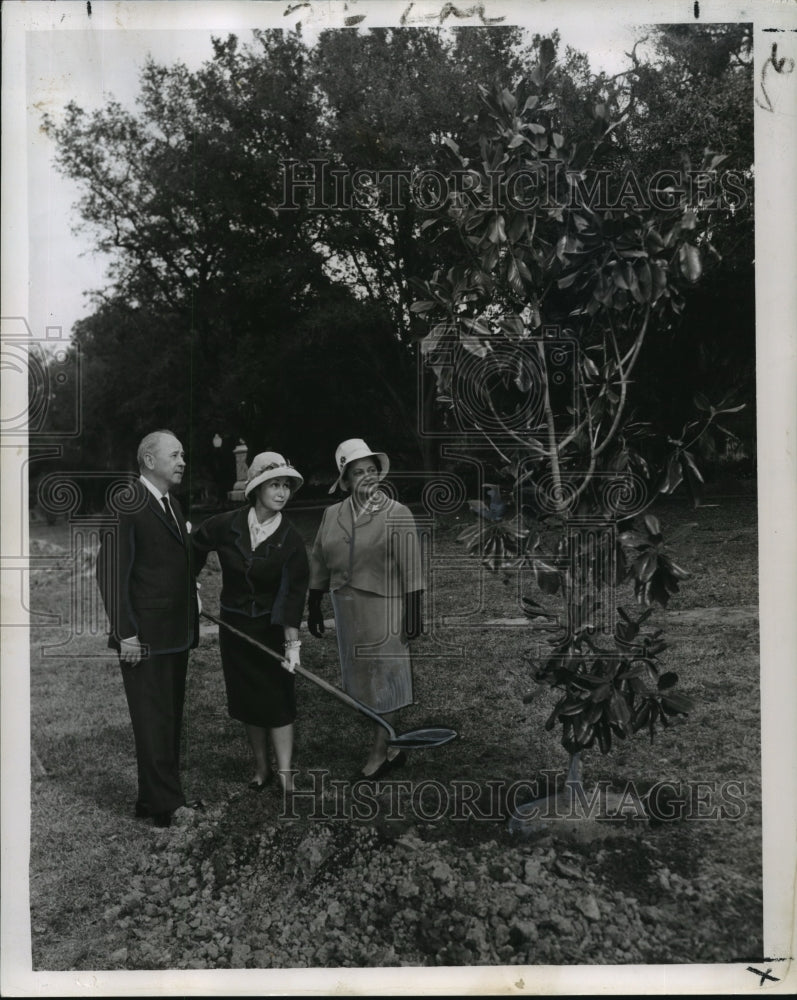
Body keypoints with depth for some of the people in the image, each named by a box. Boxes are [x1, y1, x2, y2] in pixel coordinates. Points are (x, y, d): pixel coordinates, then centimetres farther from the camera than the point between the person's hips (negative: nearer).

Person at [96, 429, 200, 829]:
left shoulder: (172, 505, 13)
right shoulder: (127, 507, -13)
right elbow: (111, 572, -16)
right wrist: (126, 634, -18)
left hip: (176, 634, 8)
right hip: (145, 638, -8)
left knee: (170, 719, 14)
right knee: (154, 721, 1)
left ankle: (159, 797, 26)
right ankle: (164, 804, 10)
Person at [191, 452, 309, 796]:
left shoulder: (290, 540, -12)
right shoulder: (225, 525, -9)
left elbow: (294, 593, -17)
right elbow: (195, 548, 10)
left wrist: (293, 642, -24)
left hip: (273, 628, -2)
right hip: (234, 625, 2)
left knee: (278, 699, -2)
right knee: (247, 699, 10)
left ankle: (284, 772, 5)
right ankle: (261, 767, 24)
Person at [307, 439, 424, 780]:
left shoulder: (397, 515, -7)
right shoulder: (332, 514, 7)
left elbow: (411, 569, -9)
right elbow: (319, 563, 12)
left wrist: (413, 613, -11)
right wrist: (314, 607, 11)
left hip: (384, 607, -5)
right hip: (347, 608, 6)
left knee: (382, 678, 3)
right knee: (361, 680, 12)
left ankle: (378, 755, 14)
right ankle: (391, 748, 28)